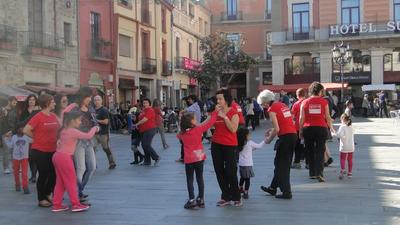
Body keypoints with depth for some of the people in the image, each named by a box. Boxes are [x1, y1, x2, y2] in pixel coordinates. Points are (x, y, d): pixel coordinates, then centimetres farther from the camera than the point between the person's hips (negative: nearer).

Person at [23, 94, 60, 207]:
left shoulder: (54, 116, 6)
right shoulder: (38, 117, -14)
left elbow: (59, 129, 19)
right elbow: (26, 130, -15)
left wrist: (57, 139, 4)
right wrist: (37, 138, -5)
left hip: (52, 150, 6)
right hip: (40, 151, -6)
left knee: (54, 174, 11)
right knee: (43, 175, 2)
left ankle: (47, 194, 31)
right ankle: (41, 199, 16)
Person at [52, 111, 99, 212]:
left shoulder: (64, 130, 12)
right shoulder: (73, 131, -13)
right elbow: (88, 136, -16)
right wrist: (94, 128, 1)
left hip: (57, 156, 9)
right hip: (65, 157, -9)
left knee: (60, 182, 14)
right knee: (71, 181, -1)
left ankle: (56, 204, 17)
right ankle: (76, 204, 4)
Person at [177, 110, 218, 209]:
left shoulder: (182, 133, -4)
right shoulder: (198, 129, -12)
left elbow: (178, 136, 20)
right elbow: (210, 122, -9)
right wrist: (215, 112, 0)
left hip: (188, 160, 0)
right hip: (199, 158, 0)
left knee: (189, 179, 6)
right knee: (200, 178, 12)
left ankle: (192, 200, 0)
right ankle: (200, 199, 16)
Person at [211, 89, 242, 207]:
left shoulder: (233, 112, -7)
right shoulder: (216, 112, 8)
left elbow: (233, 129, -17)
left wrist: (225, 117, -21)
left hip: (229, 145, -5)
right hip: (216, 144, 6)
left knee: (230, 171, -5)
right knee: (219, 171, 8)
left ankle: (236, 197, 10)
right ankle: (225, 197, 18)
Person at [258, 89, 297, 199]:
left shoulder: (272, 109, -9)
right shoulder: (283, 105, 15)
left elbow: (277, 129, -15)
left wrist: (269, 139, 0)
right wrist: (272, 130, 17)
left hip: (285, 137, -9)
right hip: (293, 135, 9)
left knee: (282, 165, 4)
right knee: (282, 163, 18)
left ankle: (286, 192, 5)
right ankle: (273, 188, 31)